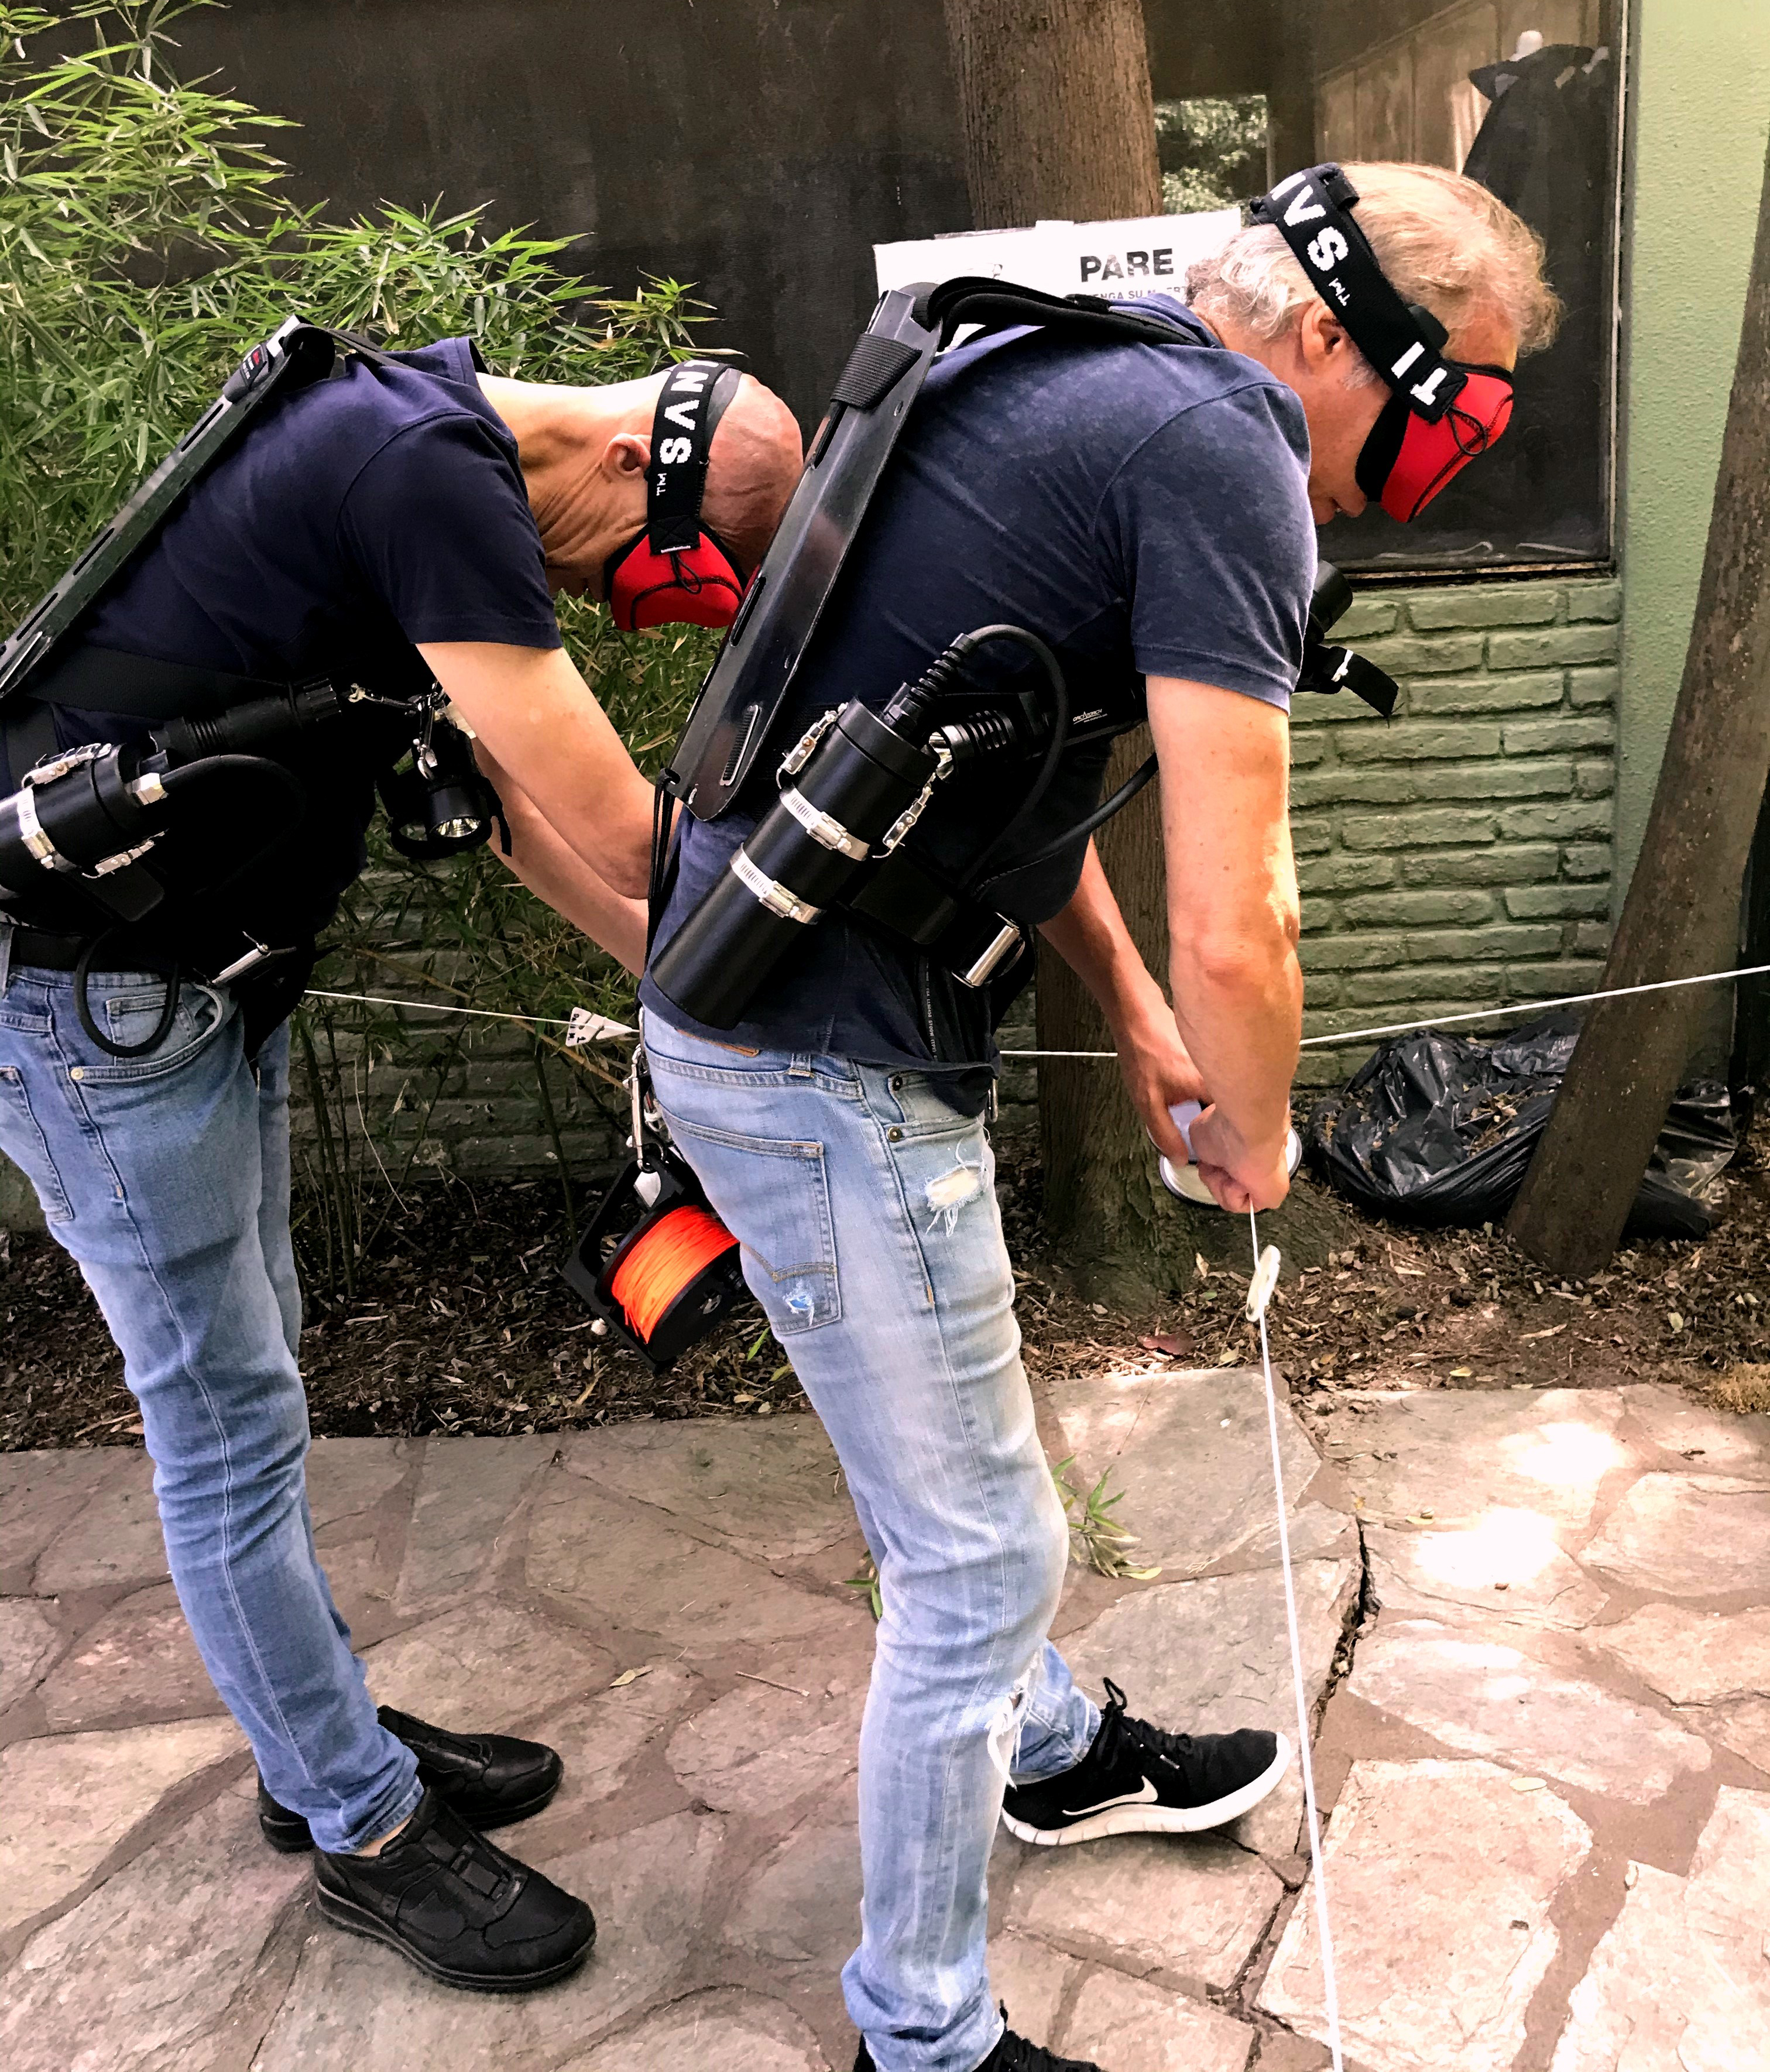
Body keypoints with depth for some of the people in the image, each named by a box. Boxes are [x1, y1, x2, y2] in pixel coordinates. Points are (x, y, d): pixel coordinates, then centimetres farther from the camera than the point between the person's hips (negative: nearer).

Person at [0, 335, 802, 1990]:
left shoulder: (423, 440, 9)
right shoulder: (438, 472, -23)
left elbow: (515, 798, 11)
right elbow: (616, 829, -26)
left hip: (193, 963, 10)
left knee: (247, 1389, 17)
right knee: (228, 1424, 1)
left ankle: (323, 1744, 33)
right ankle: (366, 1831, 17)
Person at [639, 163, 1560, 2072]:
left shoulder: (1069, 374, 13)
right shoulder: (1223, 446, -17)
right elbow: (1234, 927, -24)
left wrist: (1132, 1016, 18)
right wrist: (1256, 1138, -3)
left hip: (743, 982, 10)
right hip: (827, 1070, -10)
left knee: (956, 1481, 28)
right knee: (975, 1553, 5)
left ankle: (1051, 1750, 52)